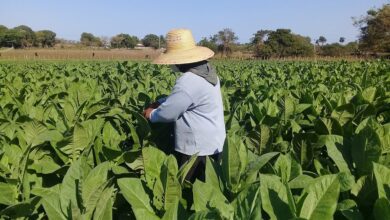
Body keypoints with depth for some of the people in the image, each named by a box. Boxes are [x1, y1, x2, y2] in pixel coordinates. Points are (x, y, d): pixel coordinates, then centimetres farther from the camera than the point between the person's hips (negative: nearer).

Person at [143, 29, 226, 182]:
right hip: (212, 144, 10)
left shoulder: (189, 81, -27)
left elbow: (166, 114, -18)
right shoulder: (207, 70, 5)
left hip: (198, 149, -9)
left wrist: (151, 114, 3)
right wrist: (160, 102, 8)